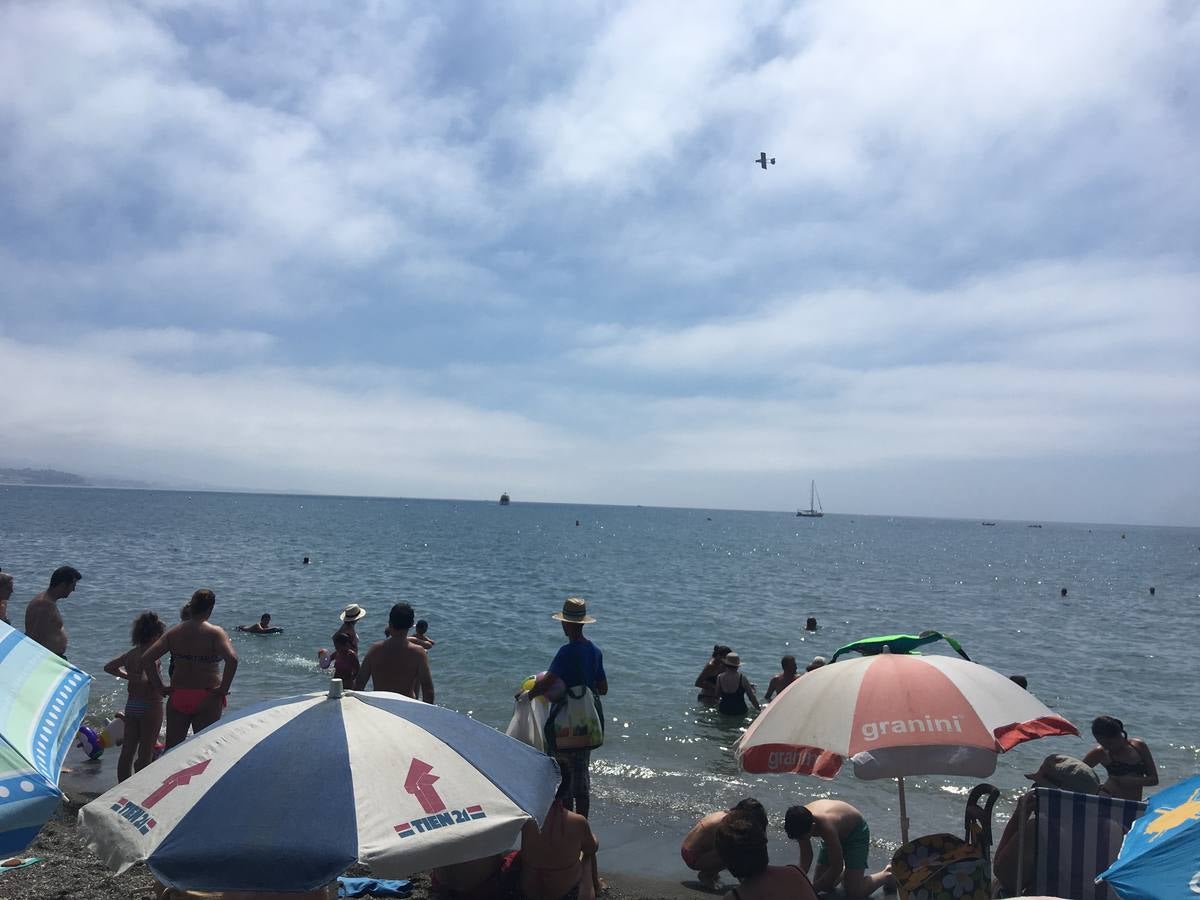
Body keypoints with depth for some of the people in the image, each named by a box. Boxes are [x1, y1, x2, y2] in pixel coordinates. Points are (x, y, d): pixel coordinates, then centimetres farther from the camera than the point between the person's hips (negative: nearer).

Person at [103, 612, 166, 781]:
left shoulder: (130, 654, 7)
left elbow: (108, 667, 17)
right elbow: (144, 679, -32)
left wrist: (128, 676, 16)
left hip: (131, 705, 7)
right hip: (150, 705, -7)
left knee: (127, 751, 13)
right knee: (145, 754, 1)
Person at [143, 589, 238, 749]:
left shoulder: (174, 633, 2)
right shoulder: (215, 633, -11)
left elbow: (146, 659, -2)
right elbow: (232, 659, -26)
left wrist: (160, 687, 2)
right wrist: (223, 689, -15)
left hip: (177, 697, 4)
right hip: (207, 699, -4)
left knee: (171, 748, 14)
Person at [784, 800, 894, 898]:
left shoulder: (826, 827, -43)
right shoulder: (801, 821, -25)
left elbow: (836, 867, -30)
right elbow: (805, 857, -12)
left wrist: (811, 890, -27)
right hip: (837, 834, 6)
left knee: (854, 892, -13)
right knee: (822, 884, 2)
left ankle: (887, 875, 10)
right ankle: (845, 872, 30)